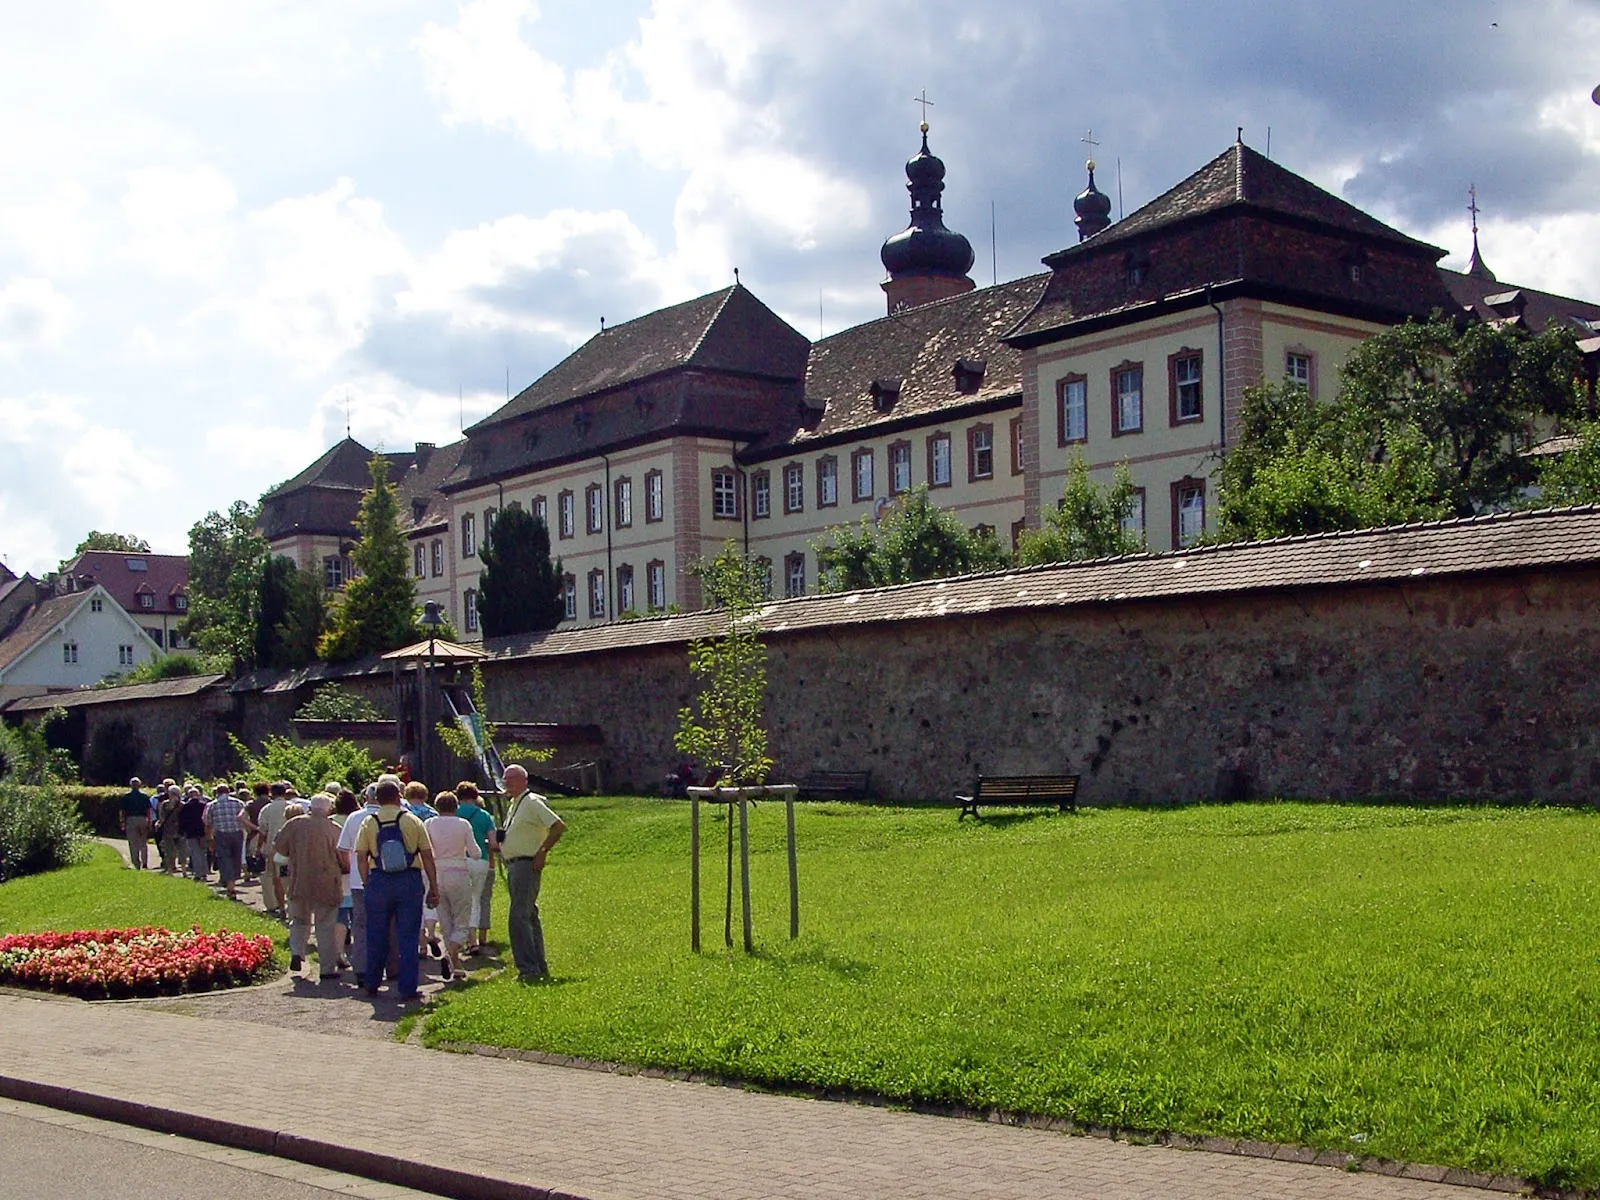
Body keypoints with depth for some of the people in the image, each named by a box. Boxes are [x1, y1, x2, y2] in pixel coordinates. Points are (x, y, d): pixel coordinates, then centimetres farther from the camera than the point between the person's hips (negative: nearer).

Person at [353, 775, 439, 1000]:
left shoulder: (369, 823, 2)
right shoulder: (412, 821, 1)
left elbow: (361, 858, -1)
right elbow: (427, 856, 0)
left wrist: (368, 884, 8)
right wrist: (433, 887, 6)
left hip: (379, 881, 1)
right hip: (410, 881, -1)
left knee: (376, 937, 13)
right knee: (408, 937, 4)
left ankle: (372, 984, 24)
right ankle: (408, 988, 4)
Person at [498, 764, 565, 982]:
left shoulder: (532, 802, -11)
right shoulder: (514, 804, 18)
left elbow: (559, 826, -19)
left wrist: (542, 852, -19)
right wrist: (500, 845, 10)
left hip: (526, 865, -10)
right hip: (513, 865, 10)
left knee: (519, 917, -14)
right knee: (529, 917, 13)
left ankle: (529, 969, -14)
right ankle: (540, 967, 18)